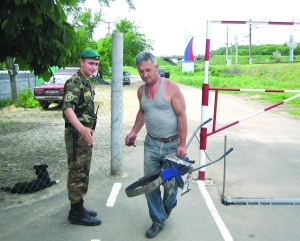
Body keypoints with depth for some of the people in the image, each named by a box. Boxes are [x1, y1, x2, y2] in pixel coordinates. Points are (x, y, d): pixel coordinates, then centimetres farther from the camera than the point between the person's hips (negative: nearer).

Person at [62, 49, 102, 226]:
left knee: (83, 172, 16)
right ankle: (77, 214, 9)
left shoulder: (86, 82, 13)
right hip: (77, 135, -10)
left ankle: (78, 208, 27)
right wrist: (81, 128, -48)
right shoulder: (74, 82, -16)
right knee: (77, 173, -1)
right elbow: (68, 108, -32)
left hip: (85, 134, 10)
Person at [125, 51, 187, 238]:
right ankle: (158, 221, 23)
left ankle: (168, 206, 40)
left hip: (172, 144, -4)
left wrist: (182, 144, -15)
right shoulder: (141, 90, 7)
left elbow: (182, 115, -12)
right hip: (151, 144, 5)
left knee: (170, 183, 6)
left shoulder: (171, 87, -12)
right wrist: (134, 132, 16)